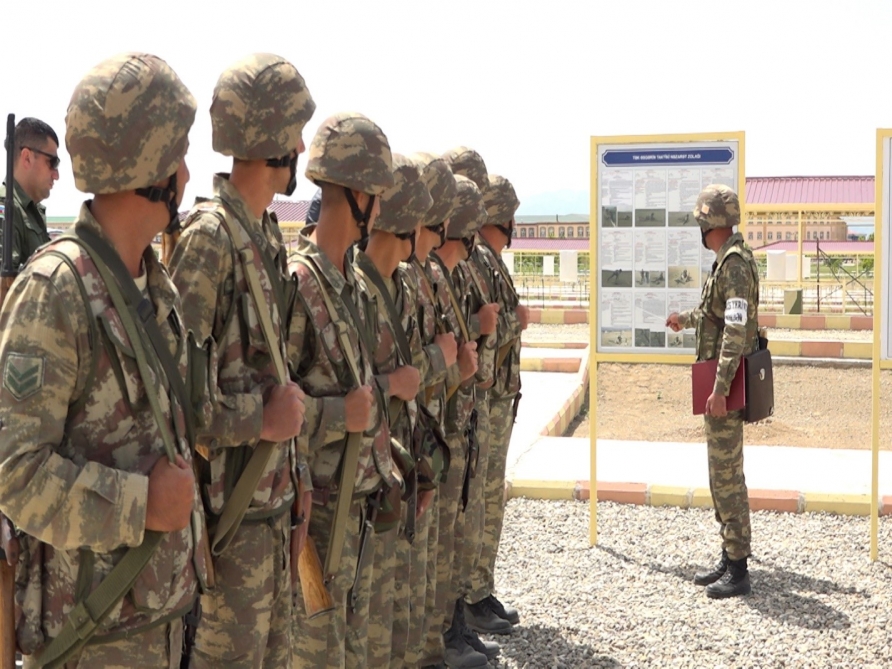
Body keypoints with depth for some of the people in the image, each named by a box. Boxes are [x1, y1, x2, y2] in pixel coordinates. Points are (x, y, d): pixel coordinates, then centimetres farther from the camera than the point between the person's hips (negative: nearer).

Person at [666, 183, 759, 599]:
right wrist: (686, 319, 48)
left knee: (727, 472, -6)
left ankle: (738, 571, 0)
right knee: (721, 471, 15)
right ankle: (729, 558, 23)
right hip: (724, 382, 10)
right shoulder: (728, 260, 14)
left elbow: (735, 330, -25)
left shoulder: (734, 264, -18)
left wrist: (720, 389, -27)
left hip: (727, 383, -10)